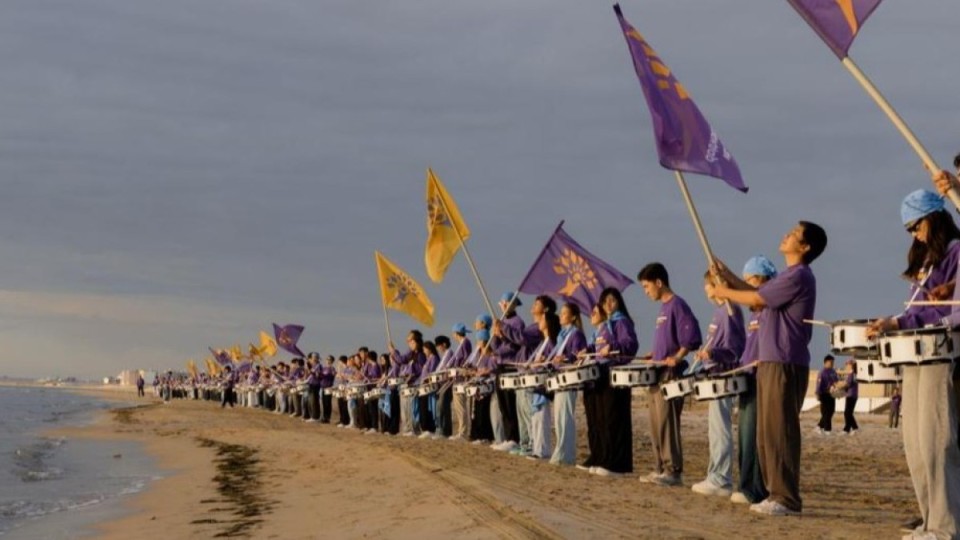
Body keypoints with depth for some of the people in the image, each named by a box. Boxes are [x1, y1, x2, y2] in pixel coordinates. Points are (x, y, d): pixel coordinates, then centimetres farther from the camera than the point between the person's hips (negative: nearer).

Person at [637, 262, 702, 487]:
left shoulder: (677, 305, -11)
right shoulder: (663, 308, 17)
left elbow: (691, 337, -18)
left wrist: (677, 358, -26)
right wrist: (653, 355, 15)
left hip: (670, 375, -10)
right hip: (657, 374, 10)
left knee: (667, 423, -10)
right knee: (656, 425, 11)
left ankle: (673, 471, -8)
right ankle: (660, 468, 16)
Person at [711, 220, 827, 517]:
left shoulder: (799, 276, -13)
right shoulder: (790, 275, 19)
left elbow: (756, 298, -13)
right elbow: (757, 294, 23)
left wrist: (725, 292, 2)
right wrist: (727, 275, 17)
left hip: (785, 364, -10)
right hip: (771, 362, 10)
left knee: (780, 432, -9)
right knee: (767, 433, 11)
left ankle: (788, 499, -7)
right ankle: (776, 494, 15)